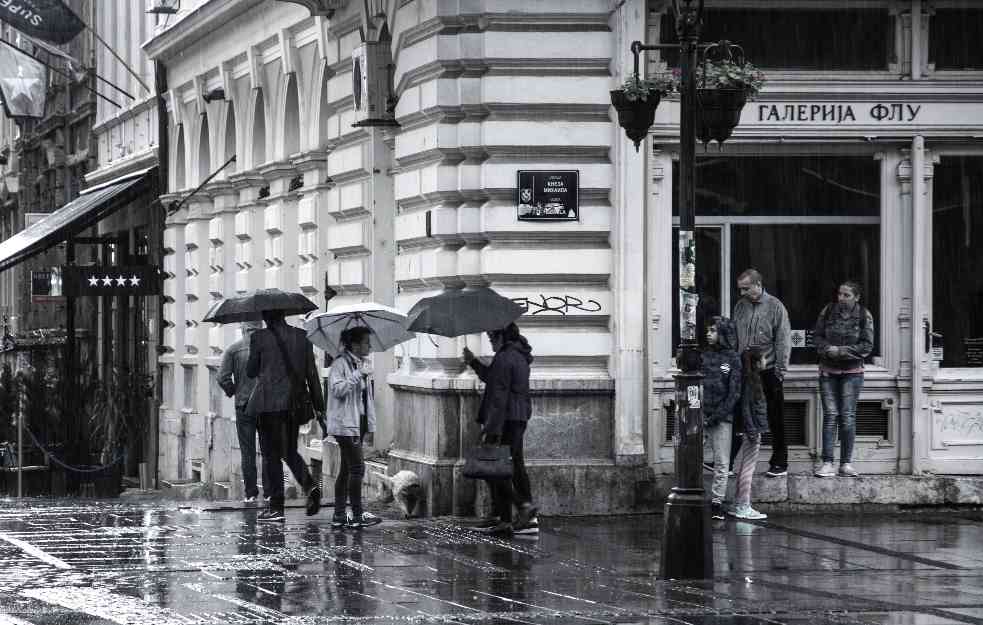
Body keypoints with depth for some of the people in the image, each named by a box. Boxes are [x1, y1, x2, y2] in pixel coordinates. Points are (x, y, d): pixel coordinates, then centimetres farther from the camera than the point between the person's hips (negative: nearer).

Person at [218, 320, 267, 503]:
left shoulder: (233, 349, -2)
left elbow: (222, 377, -8)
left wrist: (232, 391, 9)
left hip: (244, 405, 0)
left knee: (247, 451, 5)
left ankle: (251, 493, 3)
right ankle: (270, 491, 4)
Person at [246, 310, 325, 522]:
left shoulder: (260, 337, -7)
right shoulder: (301, 337, 5)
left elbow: (251, 371, 2)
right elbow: (312, 374, 5)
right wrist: (319, 407, 8)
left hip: (269, 402, -4)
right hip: (295, 402, 5)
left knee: (271, 454, 2)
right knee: (290, 451, 19)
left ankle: (276, 507, 1)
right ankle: (310, 485, -6)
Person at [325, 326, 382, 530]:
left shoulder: (363, 363, 16)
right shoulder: (340, 364, -12)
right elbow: (338, 389, -25)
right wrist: (358, 374, -26)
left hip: (358, 424, 9)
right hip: (345, 424, -9)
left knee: (347, 469, 10)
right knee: (357, 468, -11)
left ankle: (339, 516, 13)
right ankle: (357, 516, -9)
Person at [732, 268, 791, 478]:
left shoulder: (775, 307, -4)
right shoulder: (740, 306, 10)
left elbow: (783, 340, -6)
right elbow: (733, 338, 16)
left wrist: (781, 369, -11)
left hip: (768, 372, -4)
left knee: (775, 421, 4)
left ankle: (779, 463, 10)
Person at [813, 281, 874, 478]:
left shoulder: (864, 316, -2)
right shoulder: (828, 311, 3)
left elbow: (867, 346, -6)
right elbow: (817, 336, 6)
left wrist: (841, 351, -15)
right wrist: (828, 349, -14)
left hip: (852, 371, -1)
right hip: (828, 370, 1)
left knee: (848, 416, -2)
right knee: (830, 415, -4)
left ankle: (846, 463, 4)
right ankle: (827, 463, -5)